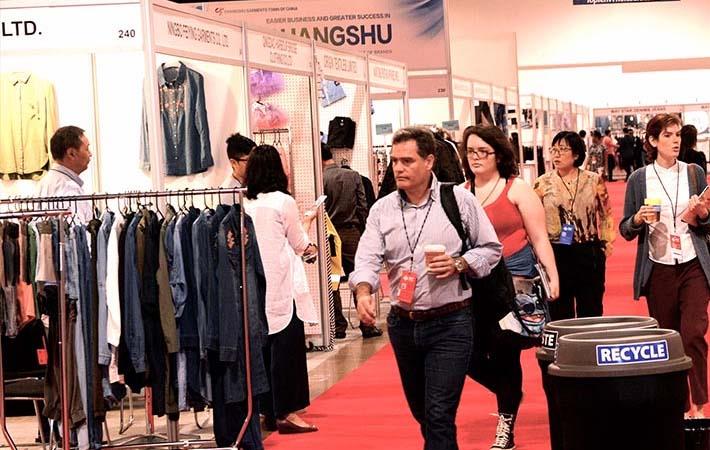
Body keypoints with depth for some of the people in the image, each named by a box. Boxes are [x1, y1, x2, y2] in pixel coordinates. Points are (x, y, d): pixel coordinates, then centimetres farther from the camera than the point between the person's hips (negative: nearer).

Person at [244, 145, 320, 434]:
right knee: (286, 348, 0)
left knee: (263, 348, 11)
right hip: (281, 286, -5)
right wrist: (305, 224, 22)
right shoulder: (283, 202, -9)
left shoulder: (244, 204, 2)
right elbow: (299, 244, 1)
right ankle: (285, 413, -1)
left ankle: (268, 411, 18)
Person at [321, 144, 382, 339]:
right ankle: (367, 326, 7)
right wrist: (361, 231, 12)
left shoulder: (321, 179, -10)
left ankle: (338, 327, 8)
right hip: (352, 232, 3)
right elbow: (363, 207, 2)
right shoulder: (353, 175, 0)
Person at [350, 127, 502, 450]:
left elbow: (491, 249, 4)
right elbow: (367, 259, -8)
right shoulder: (382, 210, 4)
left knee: (439, 415, -10)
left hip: (450, 323, -4)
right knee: (421, 411, 18)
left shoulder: (459, 199, -3)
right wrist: (363, 292, -28)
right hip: (403, 323, 4)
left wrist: (459, 265, -15)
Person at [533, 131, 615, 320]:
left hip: (589, 253, 0)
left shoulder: (594, 181, 2)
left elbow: (606, 215, 10)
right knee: (559, 313, 6)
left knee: (591, 311, 7)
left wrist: (607, 244, 4)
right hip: (556, 254, 0)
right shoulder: (543, 183, 1)